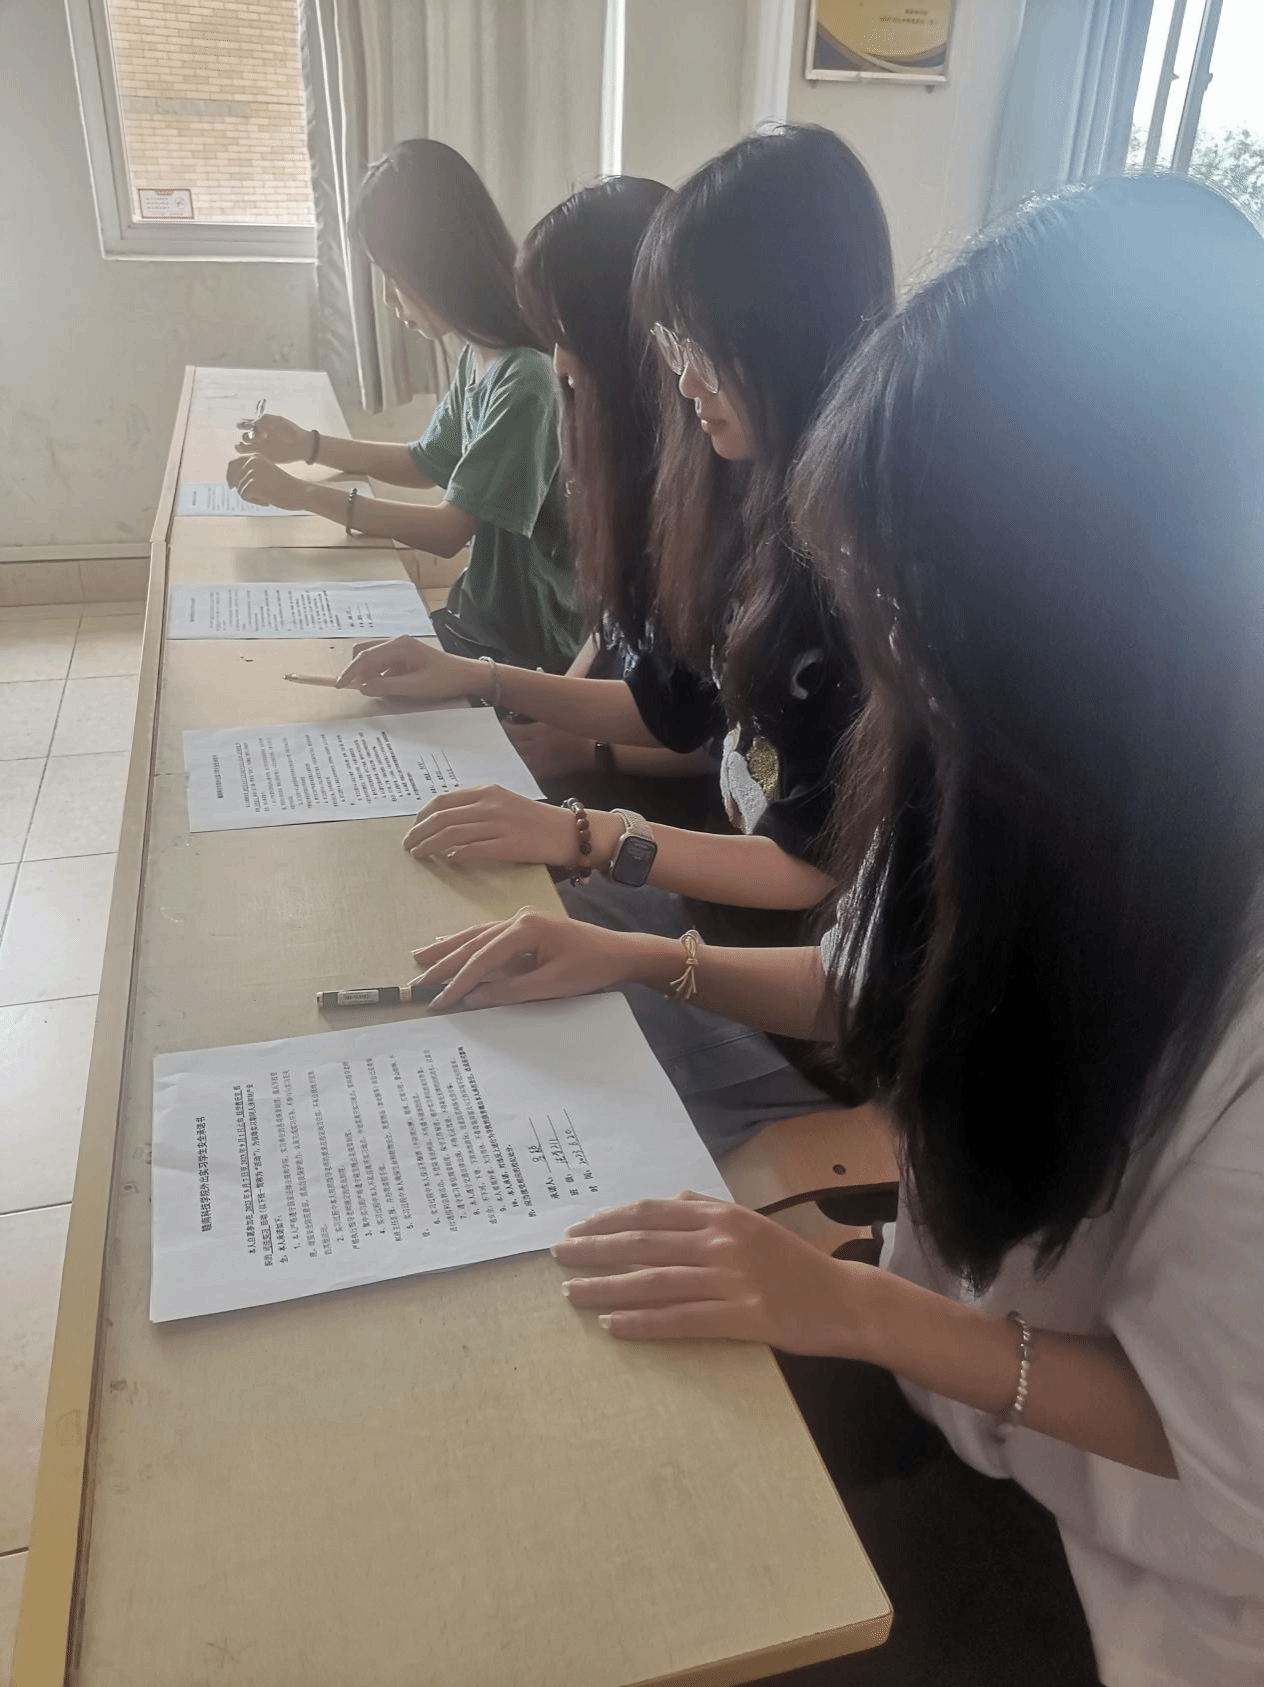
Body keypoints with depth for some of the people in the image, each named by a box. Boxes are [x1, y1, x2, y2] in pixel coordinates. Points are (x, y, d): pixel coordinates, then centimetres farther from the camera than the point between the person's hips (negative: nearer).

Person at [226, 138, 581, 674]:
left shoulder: (526, 381, -25)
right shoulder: (477, 356, 5)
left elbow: (449, 531, -22)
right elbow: (426, 463, 21)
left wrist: (304, 494, -17)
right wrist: (309, 445, 12)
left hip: (532, 652, -8)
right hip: (484, 620, 8)